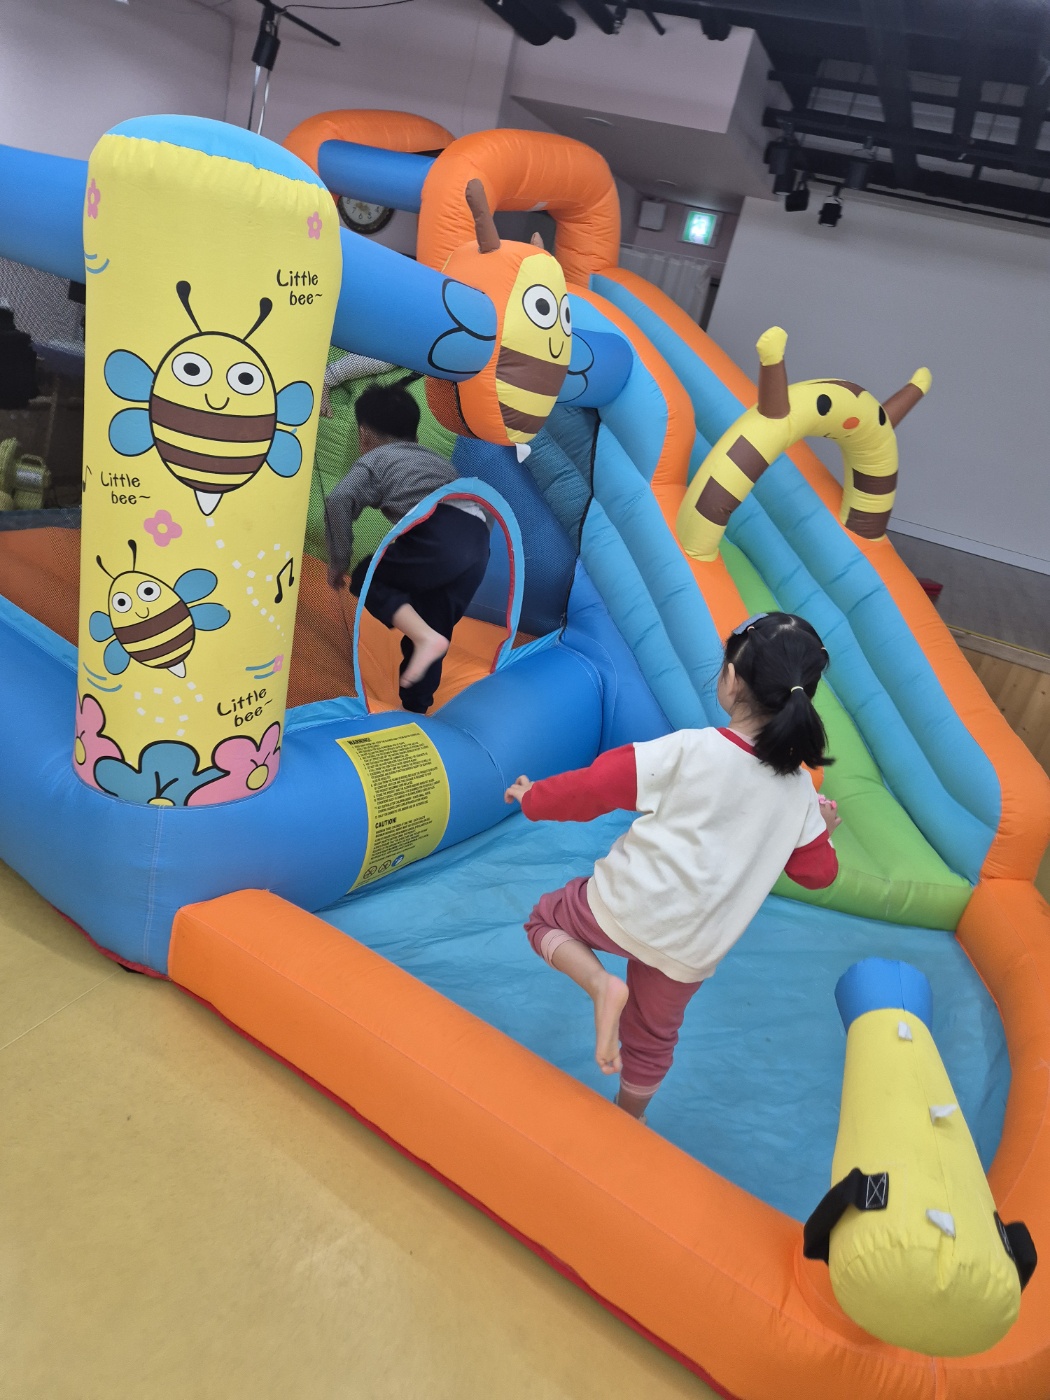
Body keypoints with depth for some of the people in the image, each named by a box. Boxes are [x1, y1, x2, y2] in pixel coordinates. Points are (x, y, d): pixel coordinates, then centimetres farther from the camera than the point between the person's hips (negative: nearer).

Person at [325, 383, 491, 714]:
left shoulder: (374, 460, 17)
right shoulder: (437, 460, 37)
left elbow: (339, 501, -1)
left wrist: (339, 561, 8)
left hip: (439, 537, -7)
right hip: (477, 543, 7)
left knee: (367, 579, 13)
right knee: (432, 631, 17)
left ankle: (425, 636, -8)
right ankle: (415, 708, 21)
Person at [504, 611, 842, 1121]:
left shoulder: (688, 750, -18)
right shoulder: (800, 790, -4)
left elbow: (594, 786, -15)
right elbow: (816, 871, 7)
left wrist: (533, 798, 2)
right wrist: (822, 828, 25)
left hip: (628, 907, -5)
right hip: (691, 953, 5)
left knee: (547, 917, 22)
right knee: (653, 1035, 28)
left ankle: (601, 983, -3)